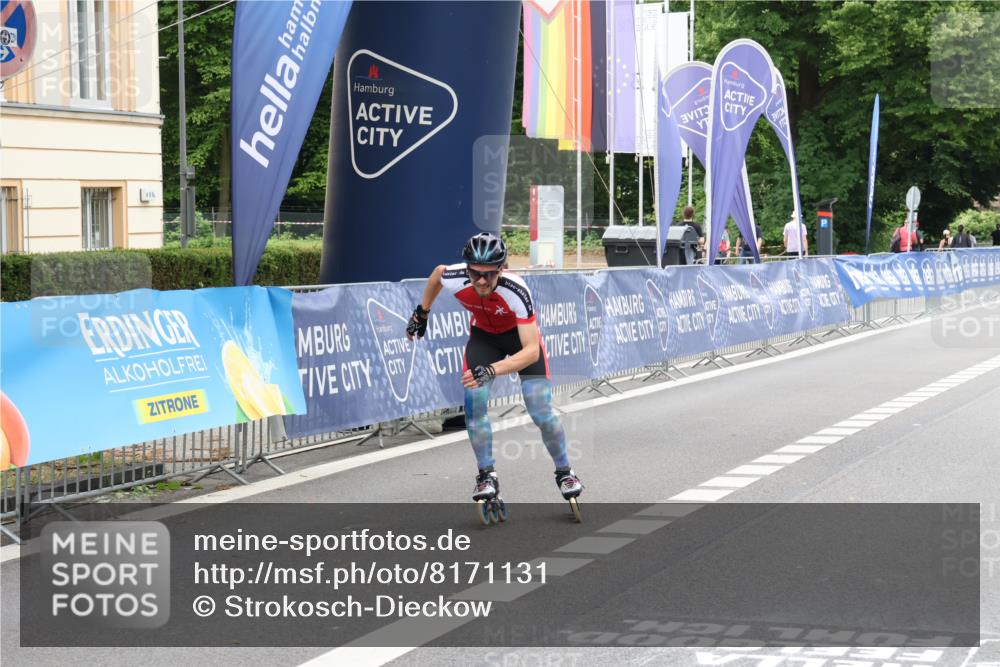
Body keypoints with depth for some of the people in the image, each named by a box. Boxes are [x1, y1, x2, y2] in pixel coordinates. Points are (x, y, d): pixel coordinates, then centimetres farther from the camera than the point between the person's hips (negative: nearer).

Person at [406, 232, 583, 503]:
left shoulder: (516, 290, -41)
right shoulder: (455, 279, -31)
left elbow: (532, 350, -44)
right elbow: (438, 271, -3)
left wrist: (491, 370, -56)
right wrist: (422, 312, 7)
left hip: (521, 332, -3)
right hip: (484, 334, 3)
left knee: (541, 411, -12)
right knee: (474, 401, -16)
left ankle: (564, 472, 11)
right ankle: (487, 474, 0)